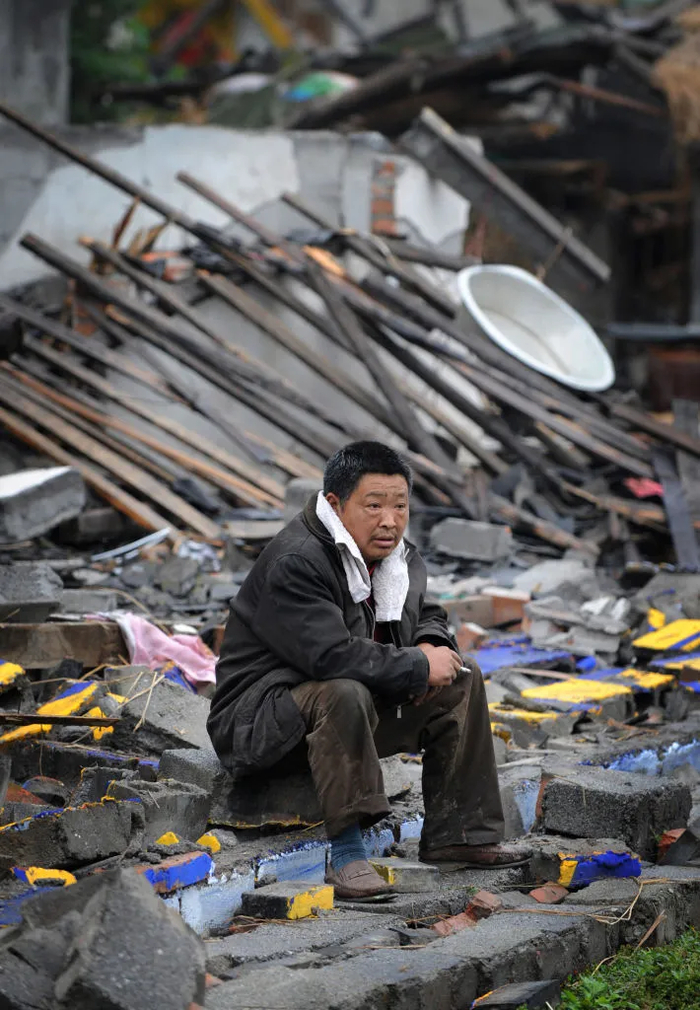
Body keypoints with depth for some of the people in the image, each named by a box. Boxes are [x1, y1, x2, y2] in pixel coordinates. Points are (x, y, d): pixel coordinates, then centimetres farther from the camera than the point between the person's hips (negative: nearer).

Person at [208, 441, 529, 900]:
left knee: (462, 679, 1)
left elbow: (428, 614, 23)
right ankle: (346, 852, -34)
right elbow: (331, 655, -34)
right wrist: (418, 668, -24)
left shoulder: (400, 558, 5)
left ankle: (457, 832, 2)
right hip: (260, 719, -9)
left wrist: (431, 645, -4)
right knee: (344, 695, -39)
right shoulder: (294, 564, -24)